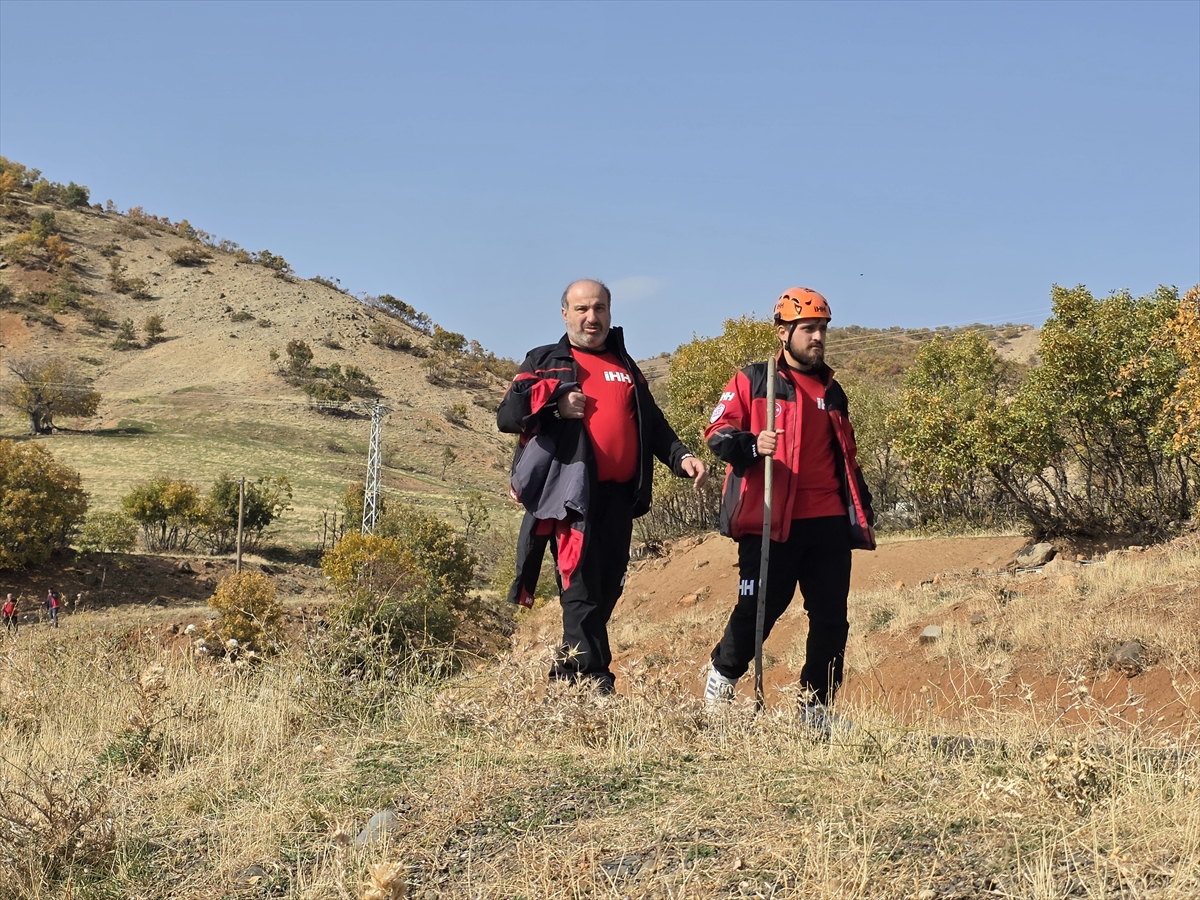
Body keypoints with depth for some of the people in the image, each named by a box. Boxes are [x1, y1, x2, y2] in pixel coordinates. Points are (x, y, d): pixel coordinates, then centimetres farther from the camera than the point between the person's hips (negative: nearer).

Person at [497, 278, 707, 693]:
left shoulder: (627, 368, 24)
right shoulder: (546, 361, 10)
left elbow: (653, 424, 25)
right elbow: (506, 415, 1)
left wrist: (681, 457, 8)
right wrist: (553, 402, -13)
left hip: (619, 498, 5)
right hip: (571, 495, -5)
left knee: (607, 592, 7)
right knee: (582, 592, -11)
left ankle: (564, 679, 17)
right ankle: (594, 685, -12)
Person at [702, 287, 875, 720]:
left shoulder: (831, 391, 23)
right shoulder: (753, 381, 4)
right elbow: (717, 433, -3)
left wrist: (863, 511, 24)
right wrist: (752, 445, -22)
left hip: (829, 522, 5)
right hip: (771, 523, -5)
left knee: (831, 619, 2)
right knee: (757, 609, -4)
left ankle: (816, 708, 12)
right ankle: (722, 676, 22)